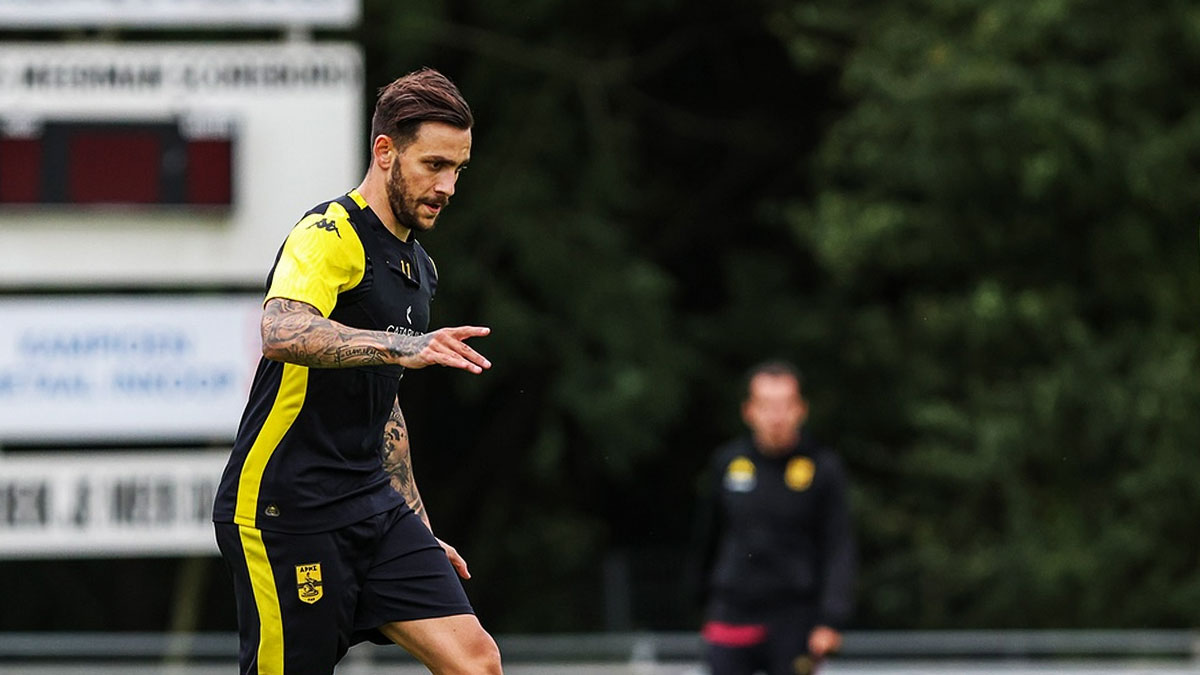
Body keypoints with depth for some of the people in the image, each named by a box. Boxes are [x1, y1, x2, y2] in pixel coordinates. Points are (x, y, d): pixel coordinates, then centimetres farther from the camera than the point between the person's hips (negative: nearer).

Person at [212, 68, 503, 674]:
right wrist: (405, 347, -45)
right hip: (284, 510, -8)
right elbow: (282, 333, -33)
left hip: (372, 507, 8)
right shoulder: (330, 234, -12)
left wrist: (418, 530, 26)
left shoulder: (417, 266, 17)